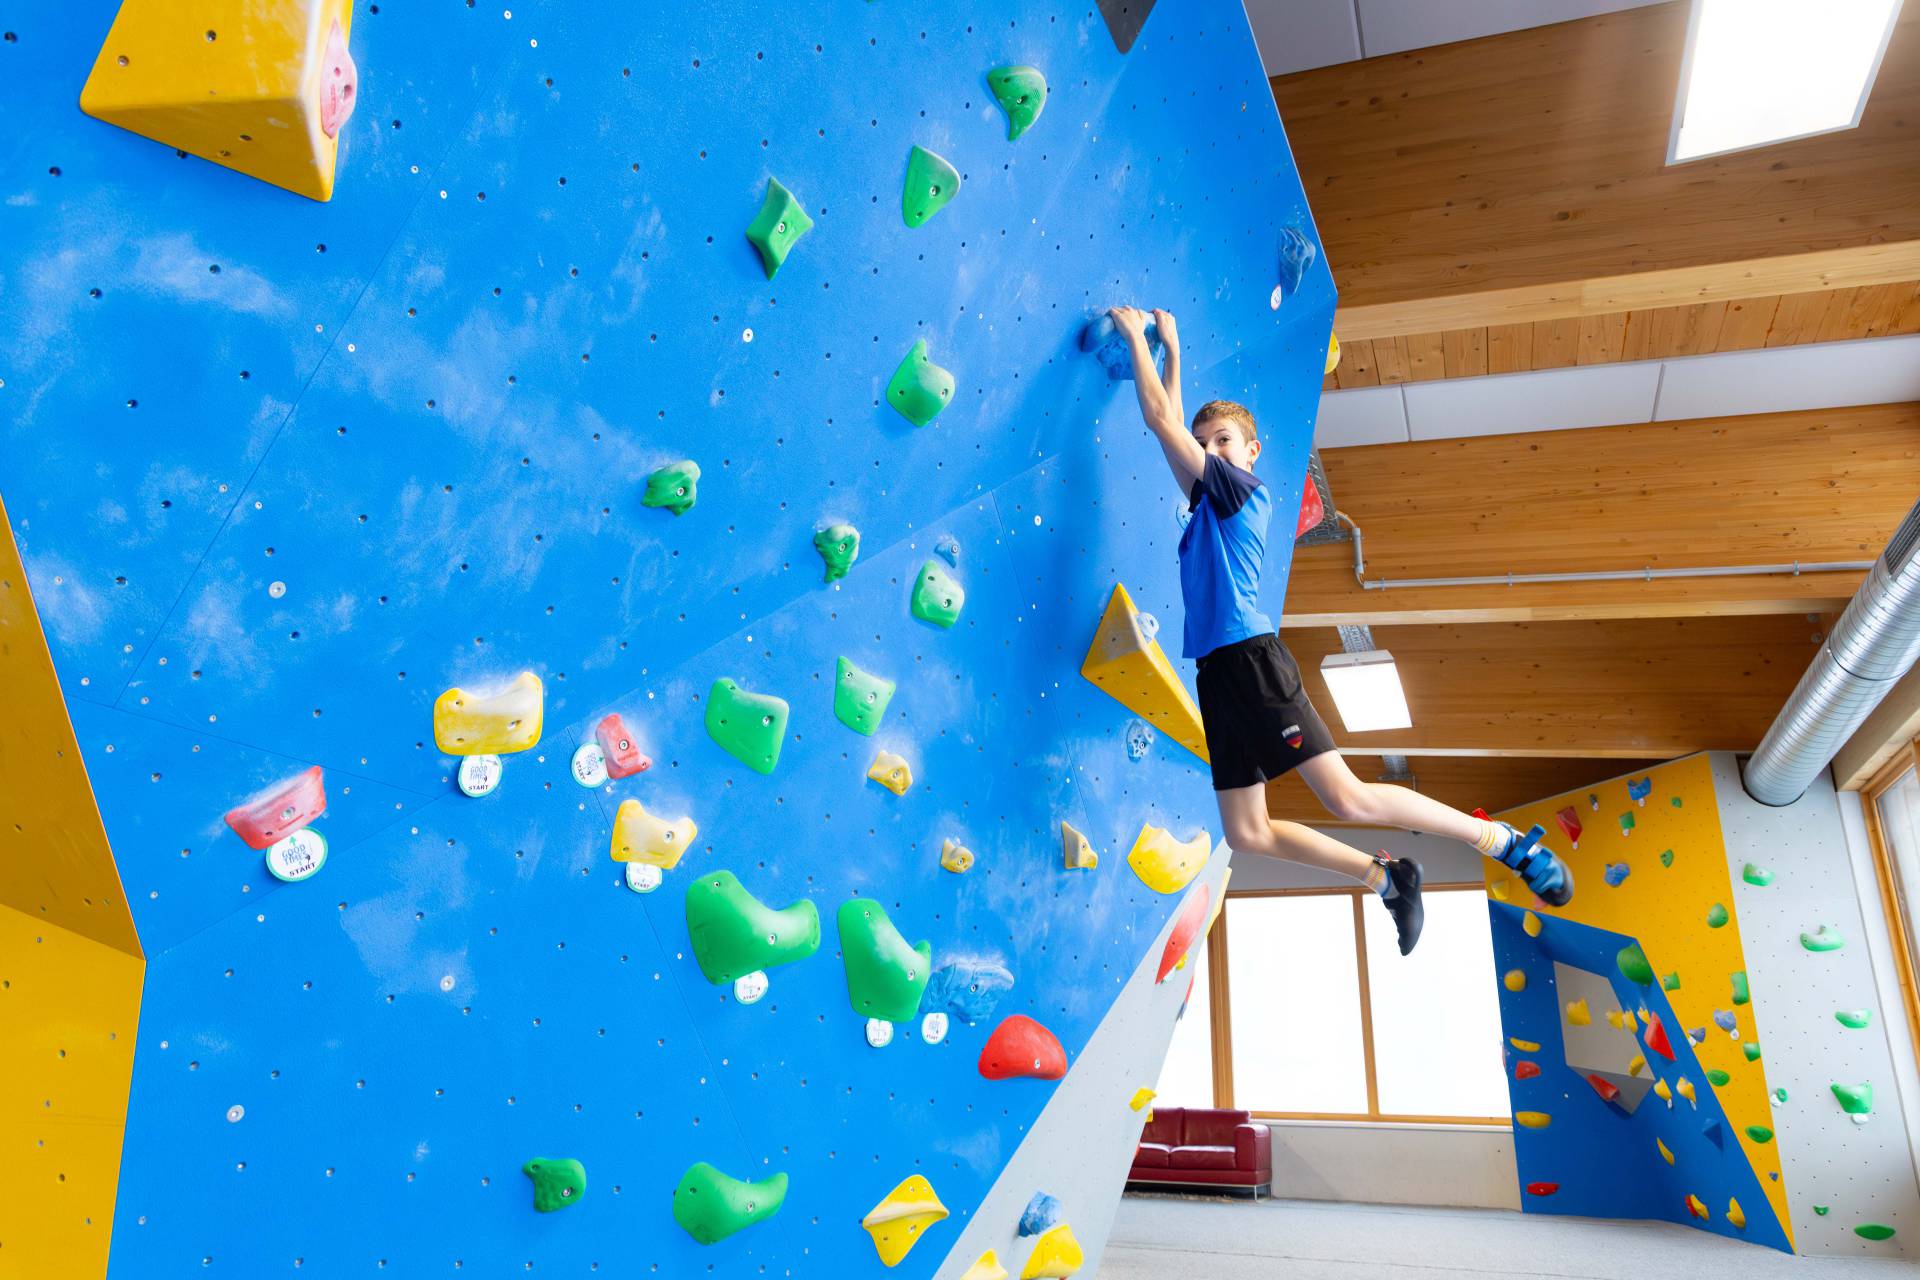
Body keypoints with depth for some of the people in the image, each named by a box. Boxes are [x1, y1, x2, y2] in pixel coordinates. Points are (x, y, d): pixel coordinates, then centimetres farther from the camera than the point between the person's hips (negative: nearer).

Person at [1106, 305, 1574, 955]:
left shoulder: (1243, 489, 0)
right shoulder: (1207, 502, 21)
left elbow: (1160, 421, -2)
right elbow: (1172, 431, 30)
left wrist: (1136, 337, 7)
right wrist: (1172, 353, 33)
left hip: (1252, 659, -9)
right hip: (1218, 672, 9)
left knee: (1348, 799, -12)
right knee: (1246, 834, 6)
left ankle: (1508, 843, 3)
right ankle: (1384, 877, 20)